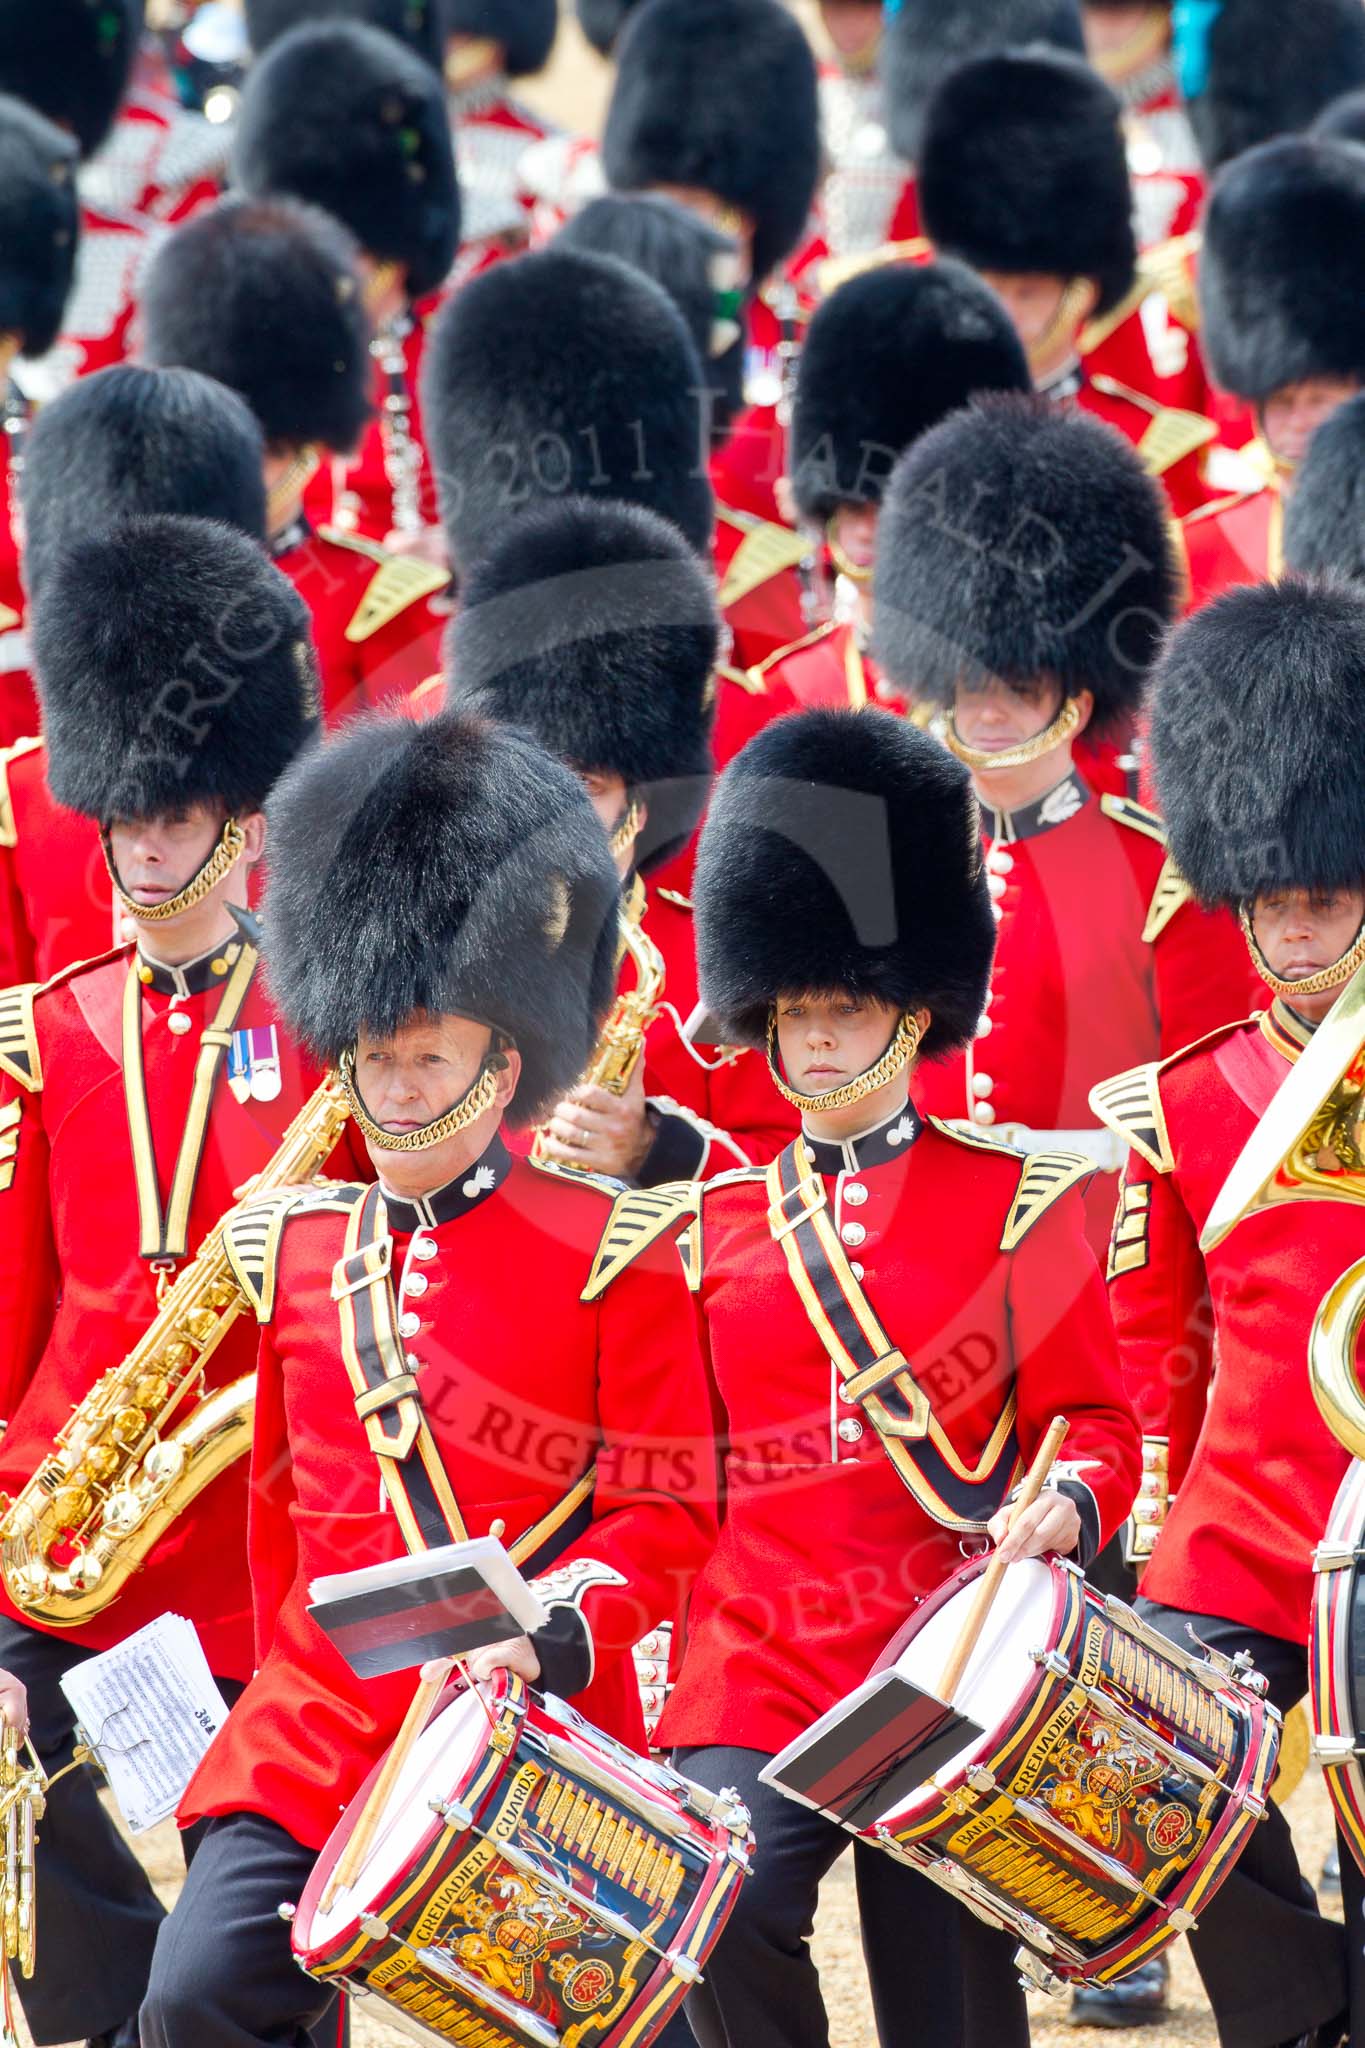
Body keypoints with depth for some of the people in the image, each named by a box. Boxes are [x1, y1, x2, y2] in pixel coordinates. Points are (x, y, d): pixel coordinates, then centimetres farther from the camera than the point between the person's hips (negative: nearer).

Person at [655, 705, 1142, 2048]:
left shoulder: (1014, 1204, 4)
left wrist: (1065, 1506, -17)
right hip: (756, 1663, 1)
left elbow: (1098, 1421, 5)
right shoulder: (714, 1222, 11)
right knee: (723, 1910, -24)